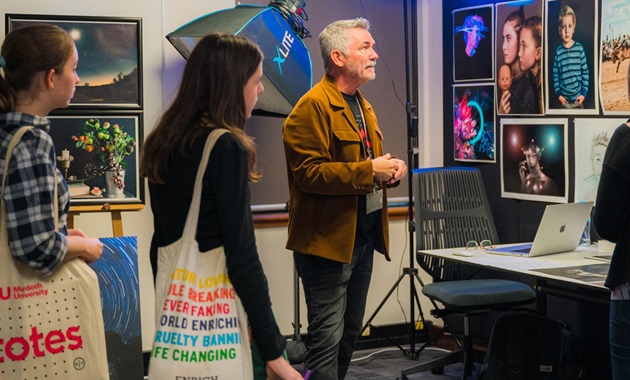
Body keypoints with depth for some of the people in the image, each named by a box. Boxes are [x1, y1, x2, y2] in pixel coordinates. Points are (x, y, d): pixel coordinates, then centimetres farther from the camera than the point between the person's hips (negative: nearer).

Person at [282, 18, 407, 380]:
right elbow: (307, 172, -22)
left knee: (350, 332, 17)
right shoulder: (313, 106, -14)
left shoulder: (363, 106, 16)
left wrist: (389, 171, 5)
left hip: (363, 237, 9)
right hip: (329, 239, -9)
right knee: (328, 336, -7)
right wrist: (368, 171, -23)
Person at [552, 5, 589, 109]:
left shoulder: (580, 48, -5)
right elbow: (555, 75, 1)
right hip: (564, 99, 0)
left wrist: (584, 93, -4)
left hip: (578, 98, 0)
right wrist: (558, 94, -5)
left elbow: (585, 72, 1)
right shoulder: (558, 51, -5)